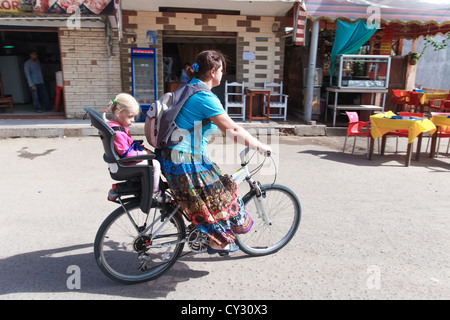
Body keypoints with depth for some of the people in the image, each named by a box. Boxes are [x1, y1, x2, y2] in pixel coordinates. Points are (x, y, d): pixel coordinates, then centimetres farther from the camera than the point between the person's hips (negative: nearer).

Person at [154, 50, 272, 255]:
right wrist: (259, 146, -6)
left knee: (215, 184, 22)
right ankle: (218, 242, 24)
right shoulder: (205, 97, -18)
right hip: (184, 161, -10)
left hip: (169, 155, 10)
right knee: (218, 196, 6)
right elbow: (233, 131, -17)